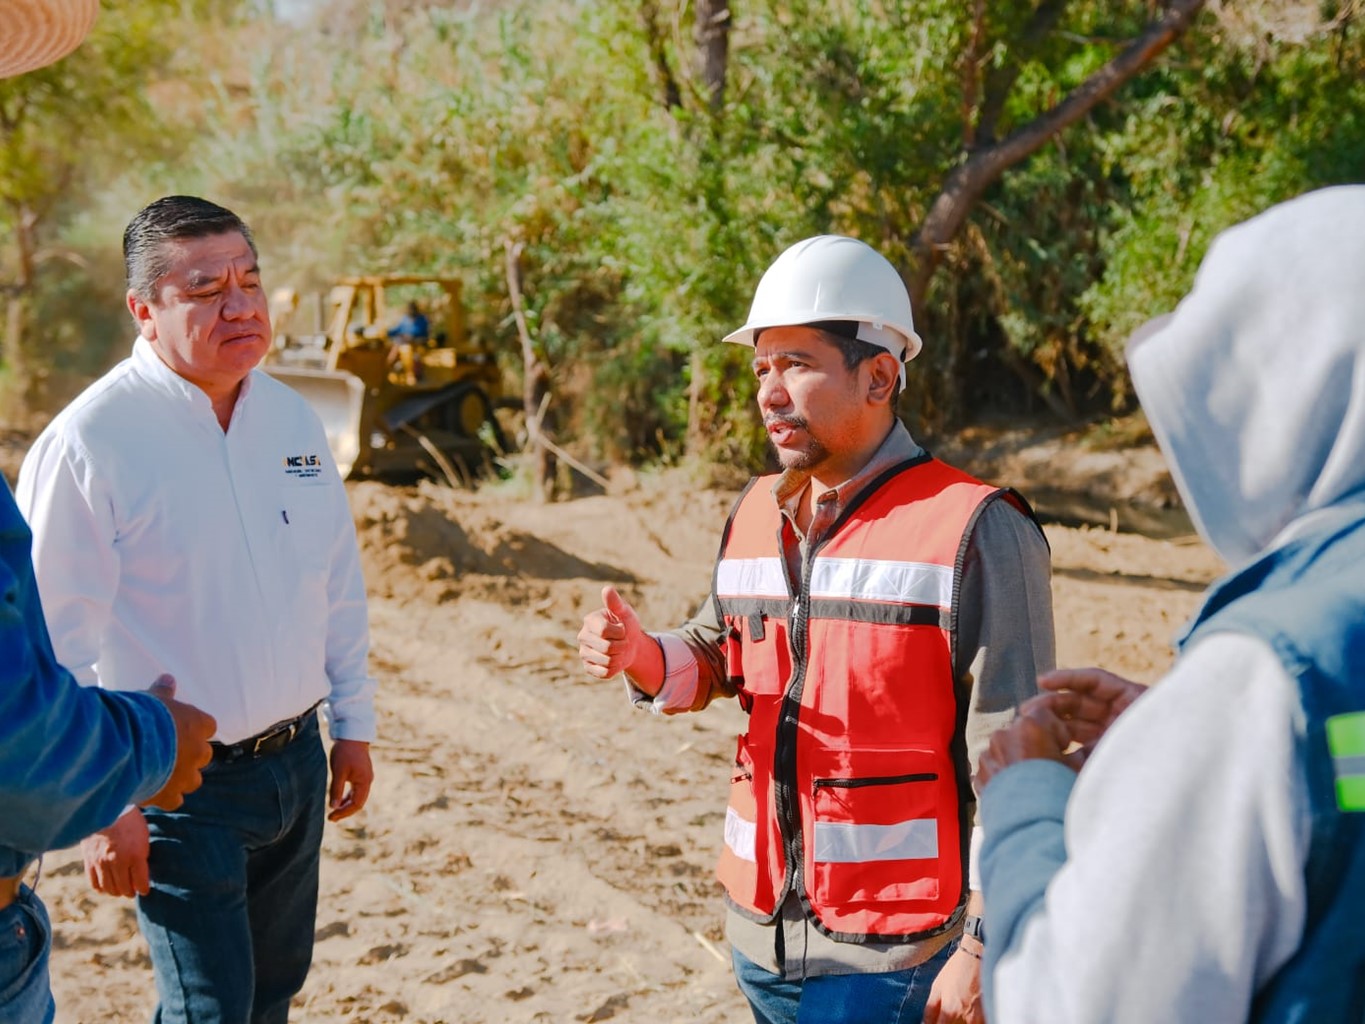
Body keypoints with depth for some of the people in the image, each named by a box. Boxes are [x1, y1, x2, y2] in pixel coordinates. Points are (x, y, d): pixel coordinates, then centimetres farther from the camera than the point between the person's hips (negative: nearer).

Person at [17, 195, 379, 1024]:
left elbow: (339, 582, 12)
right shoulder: (88, 442, -18)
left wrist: (353, 724, 14)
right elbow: (59, 646, -16)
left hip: (296, 760, 6)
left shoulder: (293, 418, 2)